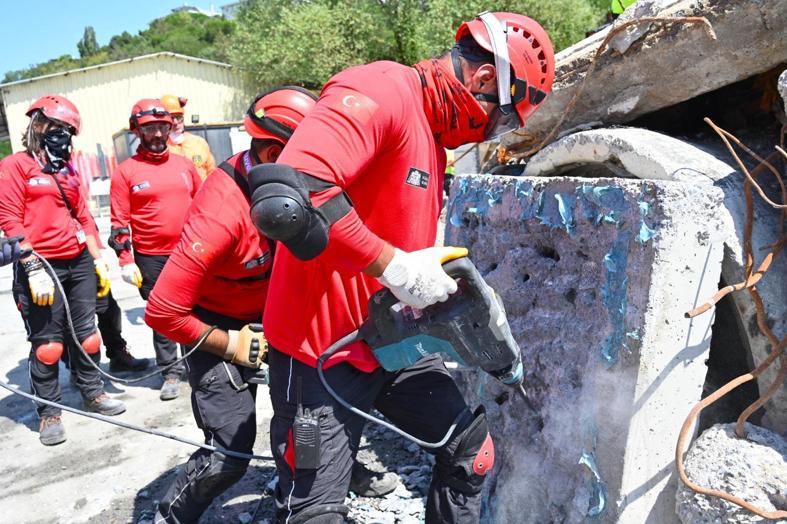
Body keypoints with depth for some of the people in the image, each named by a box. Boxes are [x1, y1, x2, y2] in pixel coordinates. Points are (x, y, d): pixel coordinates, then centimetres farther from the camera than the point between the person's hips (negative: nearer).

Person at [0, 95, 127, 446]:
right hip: (42, 267, -6)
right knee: (47, 343, 1)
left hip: (79, 263, 6)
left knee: (85, 332, 13)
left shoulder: (67, 170, 17)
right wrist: (32, 267, -16)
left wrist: (99, 260, 15)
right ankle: (49, 413, 14)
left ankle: (92, 393, 28)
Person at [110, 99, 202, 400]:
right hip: (151, 259, -2)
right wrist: (126, 261, -9)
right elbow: (120, 222, -3)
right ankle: (171, 372, 21)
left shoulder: (184, 165, 10)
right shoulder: (126, 172, 0)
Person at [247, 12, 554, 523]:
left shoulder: (432, 135, 10)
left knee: (473, 445, 16)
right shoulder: (380, 90, -20)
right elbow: (284, 197, -35)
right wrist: (396, 268, -28)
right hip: (321, 351, -8)